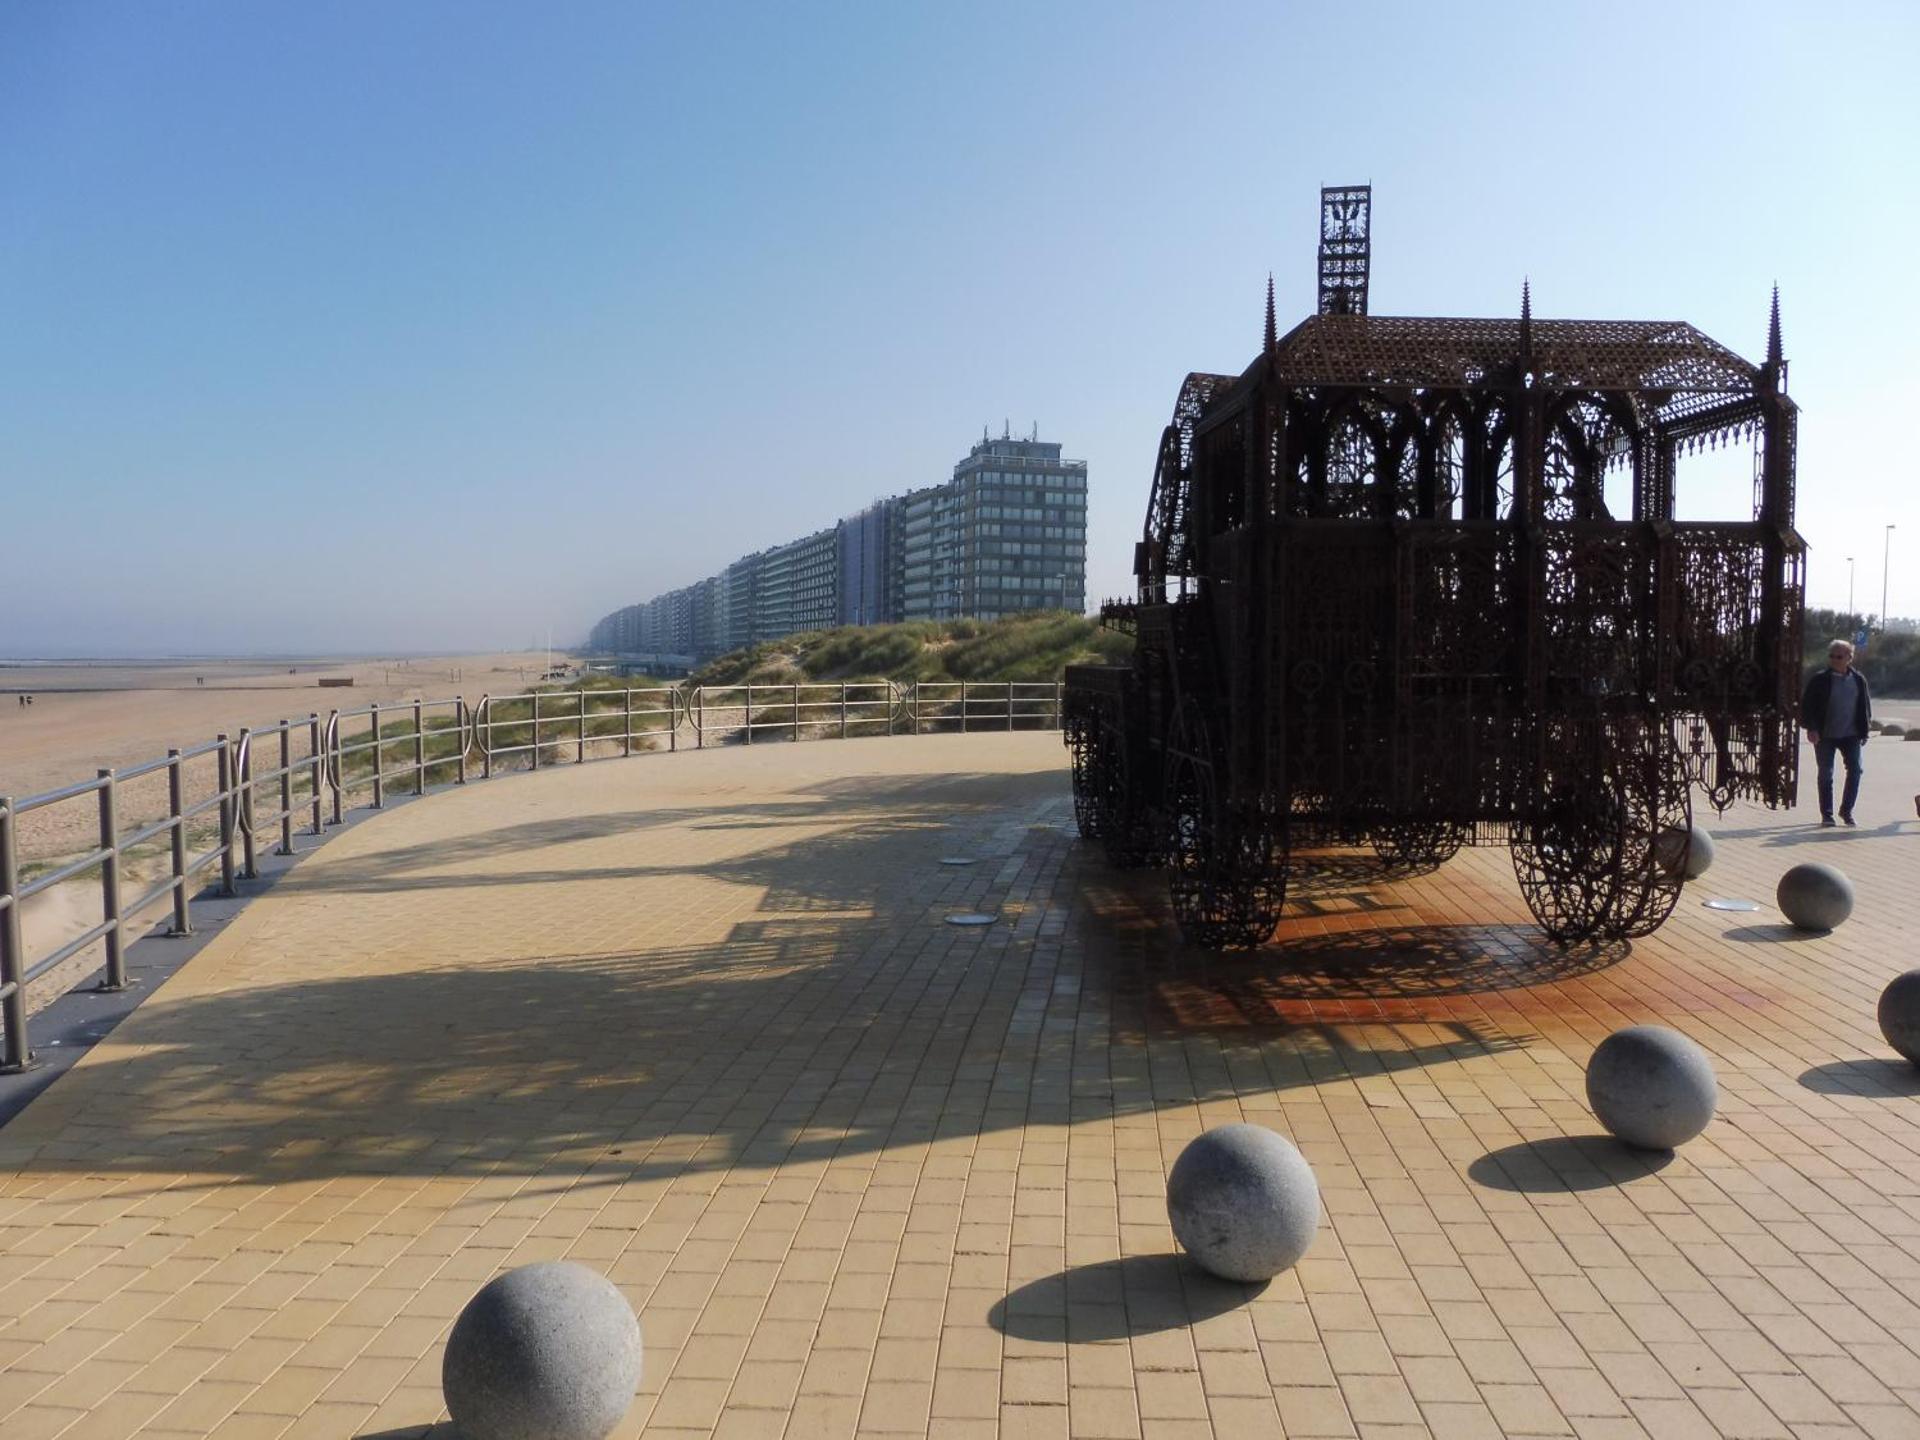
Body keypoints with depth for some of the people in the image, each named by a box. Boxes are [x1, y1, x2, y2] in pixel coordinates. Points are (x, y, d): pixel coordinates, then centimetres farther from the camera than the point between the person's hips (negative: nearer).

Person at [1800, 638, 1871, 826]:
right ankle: (1826, 814, 11)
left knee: (1855, 770, -3)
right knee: (1826, 774, 1)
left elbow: (1865, 705, 13)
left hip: (1850, 735, 3)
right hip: (1825, 735, -3)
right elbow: (1806, 705, -5)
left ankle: (1847, 810, 12)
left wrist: (1863, 731, 8)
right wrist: (1811, 728, -14)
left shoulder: (1858, 680, 4)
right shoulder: (1820, 680, -6)